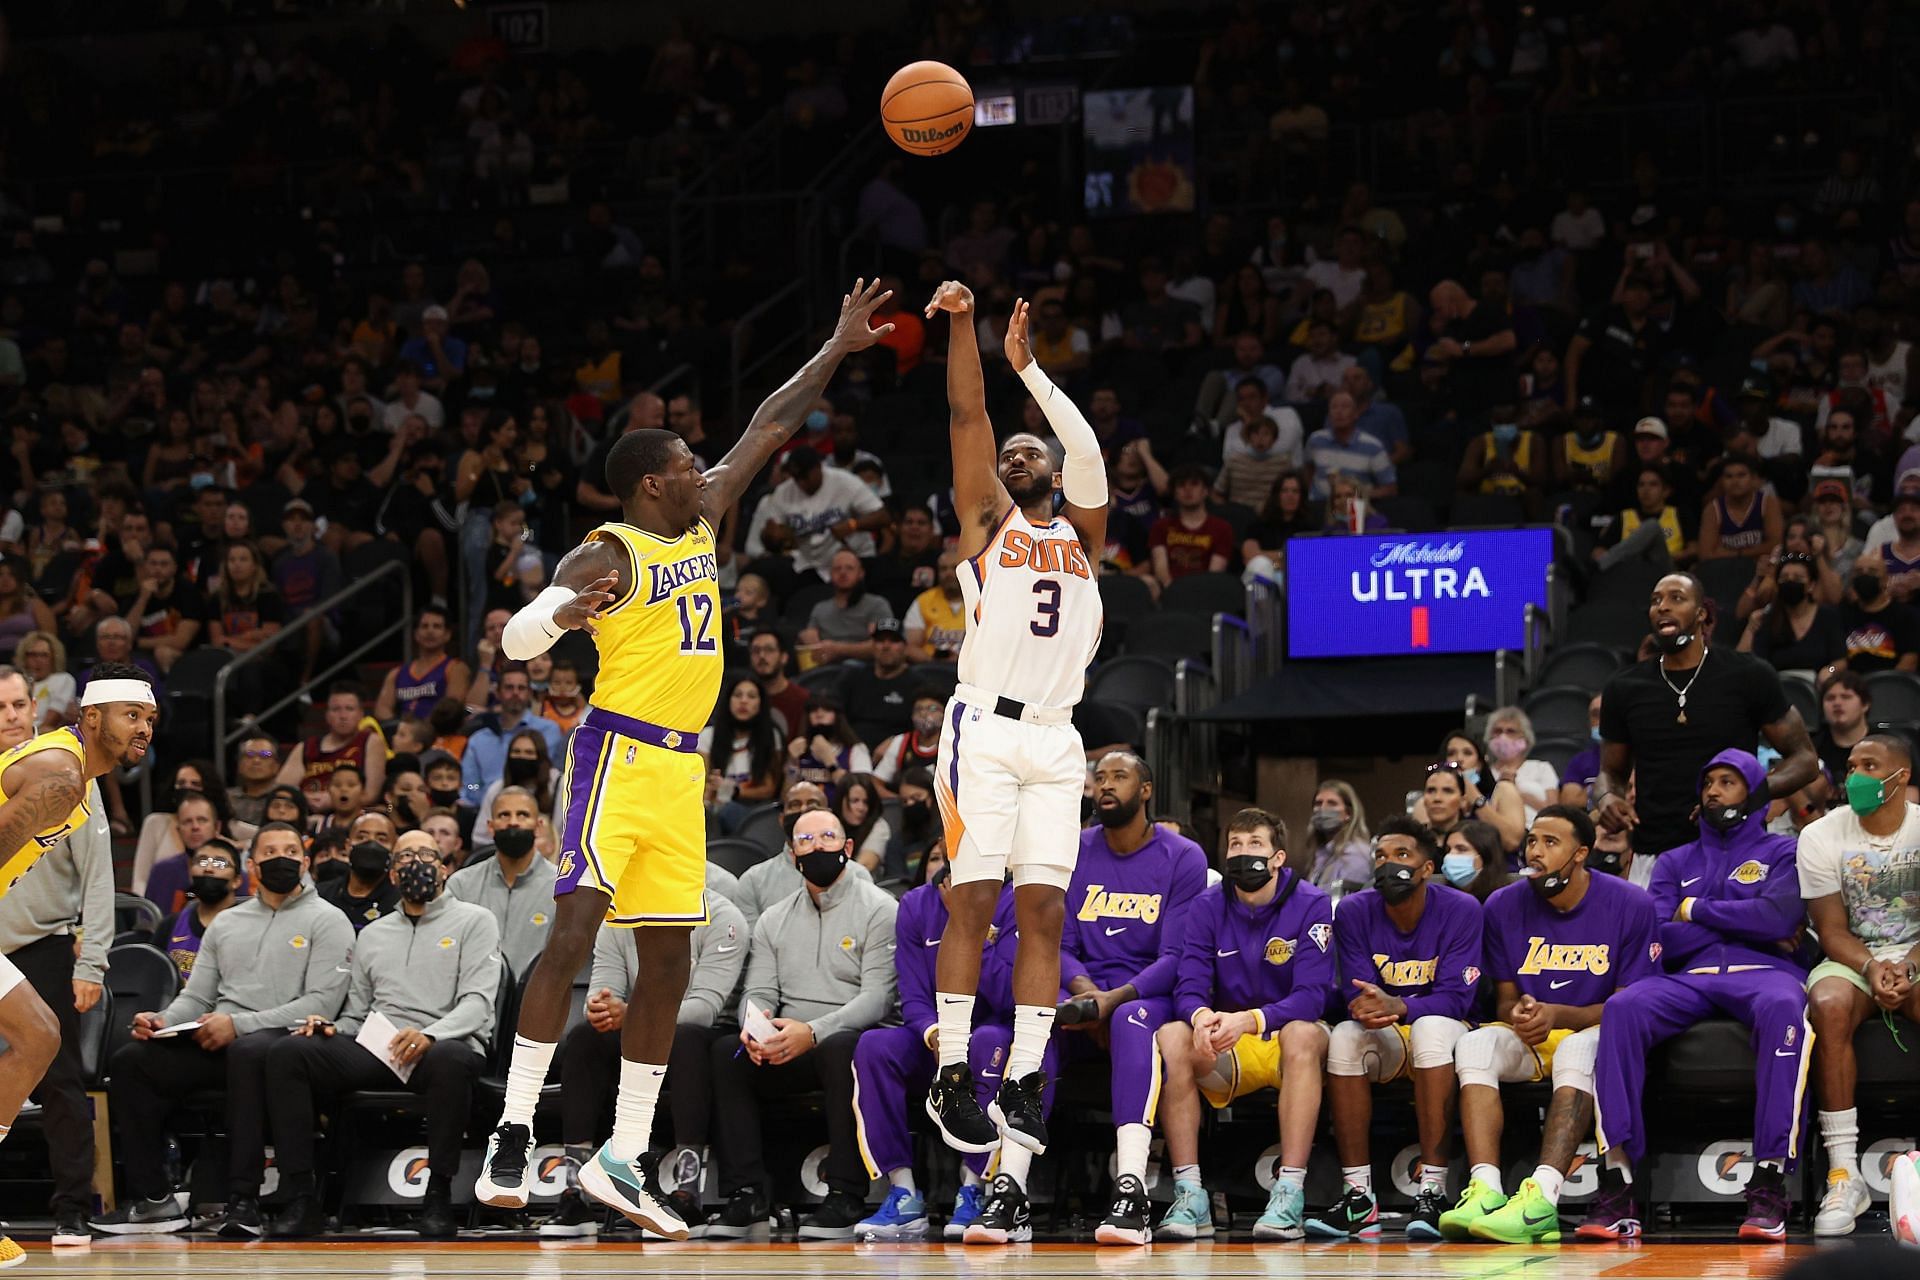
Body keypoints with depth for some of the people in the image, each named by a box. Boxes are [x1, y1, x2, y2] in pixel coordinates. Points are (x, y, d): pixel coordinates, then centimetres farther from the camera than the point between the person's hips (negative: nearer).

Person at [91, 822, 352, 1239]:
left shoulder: (327, 921, 5)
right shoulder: (226, 923, 24)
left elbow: (322, 1002, -8)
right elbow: (196, 997, 21)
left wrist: (238, 1024, -17)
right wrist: (163, 1020, -4)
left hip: (282, 1037, -6)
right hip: (217, 1045, 6)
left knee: (248, 1052, -41)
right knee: (132, 1060, -17)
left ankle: (244, 1201, -40)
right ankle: (150, 1198, -14)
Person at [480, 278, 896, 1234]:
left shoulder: (704, 522, 13)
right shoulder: (609, 554, -9)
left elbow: (765, 432, 22)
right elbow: (515, 639, -18)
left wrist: (836, 351, 23)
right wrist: (566, 614, -40)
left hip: (681, 767, 8)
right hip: (620, 753, -8)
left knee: (668, 962, 6)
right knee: (573, 934, -16)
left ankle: (624, 1161, 10)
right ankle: (513, 1136, -15)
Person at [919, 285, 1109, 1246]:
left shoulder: (1081, 537, 22)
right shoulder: (984, 516, 12)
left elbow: (1088, 451, 9)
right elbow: (968, 412, 1)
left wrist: (1030, 368, 8)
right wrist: (962, 325, -9)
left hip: (1055, 742, 4)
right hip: (986, 728, -4)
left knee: (1043, 911, -3)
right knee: (973, 900, -9)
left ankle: (1023, 1085, -3)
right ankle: (952, 1075, -4)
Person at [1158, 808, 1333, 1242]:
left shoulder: (1310, 905, -9)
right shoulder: (1207, 907, 1)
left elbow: (1311, 996, -19)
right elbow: (1189, 987, -8)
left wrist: (1249, 1020, -37)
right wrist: (1201, 1017, -34)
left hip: (1287, 1039, -3)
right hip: (1226, 1057, 3)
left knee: (1302, 1033, -36)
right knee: (1171, 1037, -26)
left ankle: (1289, 1195, -41)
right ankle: (1190, 1197, -31)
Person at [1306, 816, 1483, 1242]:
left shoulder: (1460, 911, -12)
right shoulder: (1354, 912, -4)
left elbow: (1455, 998, -18)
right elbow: (1358, 992, -8)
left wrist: (1399, 1007, -36)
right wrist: (1368, 1008, -33)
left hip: (1445, 1031, -2)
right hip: (1385, 1041, 2)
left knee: (1431, 1028, -37)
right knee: (1344, 1038, -31)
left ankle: (1432, 1192, -38)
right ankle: (1357, 1197, -30)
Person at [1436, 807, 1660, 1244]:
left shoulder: (1631, 905, -8)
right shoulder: (1504, 906, 3)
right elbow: (1505, 999, 10)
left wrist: (1557, 1015, -23)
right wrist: (1518, 1013, -16)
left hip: (1596, 1034, -4)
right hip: (1531, 1043, 4)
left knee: (1578, 1048, -38)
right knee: (1476, 1044, -27)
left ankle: (1541, 1199, -52)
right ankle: (1485, 1191, -41)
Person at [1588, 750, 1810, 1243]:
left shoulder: (1783, 852, 18)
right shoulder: (1675, 862, 27)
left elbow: (1778, 918, -3)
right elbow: (1658, 939, 10)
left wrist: (1696, 910, 5)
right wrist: (1745, 923, 4)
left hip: (1762, 972, -3)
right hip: (1688, 979, 3)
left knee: (1783, 1006, -41)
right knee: (1623, 1008, -32)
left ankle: (1770, 1185, -45)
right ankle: (1617, 1184, -40)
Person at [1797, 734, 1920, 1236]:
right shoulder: (1821, 836, 0)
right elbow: (1832, 932, -2)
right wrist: (1872, 968, -21)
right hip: (1852, 959, 0)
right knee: (1828, 1006, -36)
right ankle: (1844, 1173, -36)